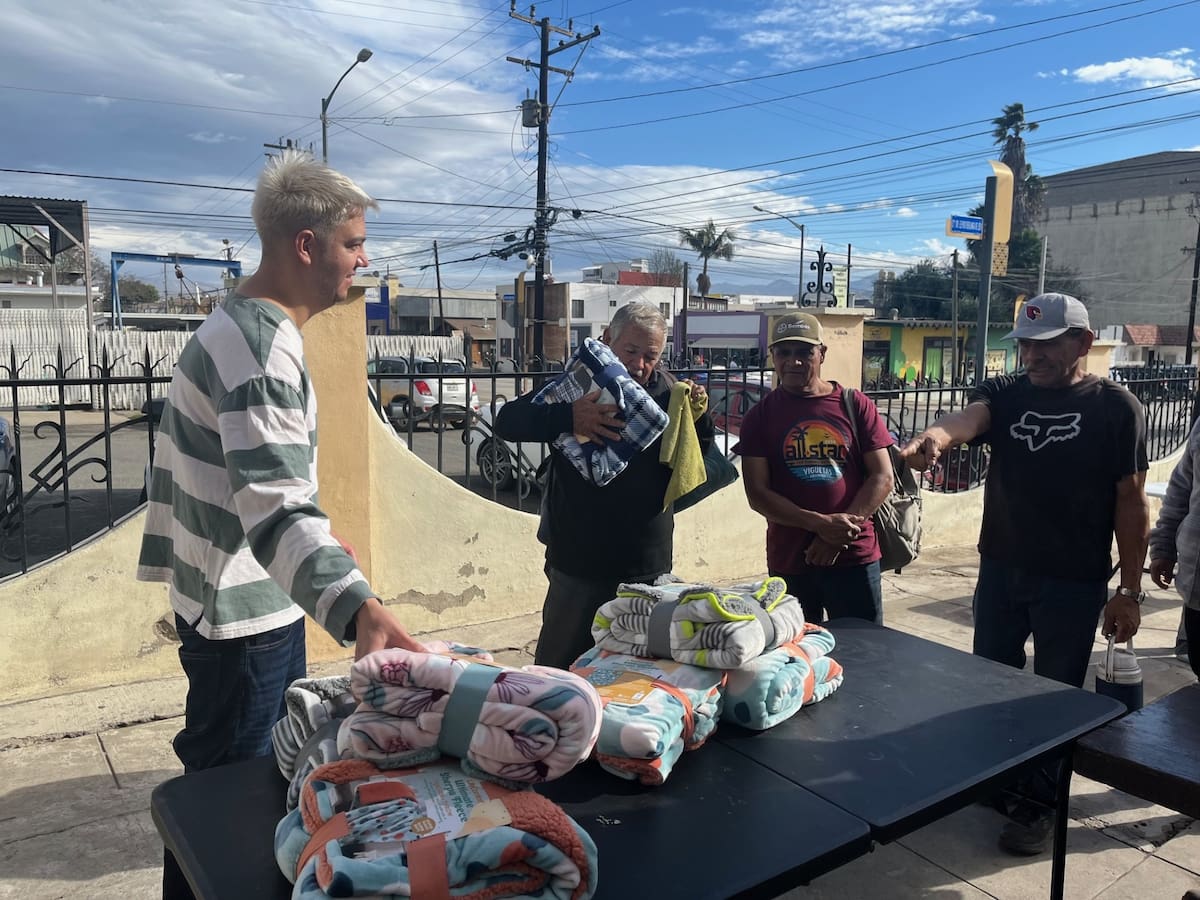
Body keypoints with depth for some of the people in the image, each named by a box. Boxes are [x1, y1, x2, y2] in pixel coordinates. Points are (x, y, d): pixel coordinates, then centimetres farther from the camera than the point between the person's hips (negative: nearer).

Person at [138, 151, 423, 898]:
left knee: (269, 774, 25)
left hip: (241, 599, 10)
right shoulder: (261, 346, -26)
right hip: (247, 612, -10)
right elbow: (278, 505, -38)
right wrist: (359, 606, -51)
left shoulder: (236, 328, 8)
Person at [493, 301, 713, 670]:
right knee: (558, 666, 11)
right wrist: (568, 418, -29)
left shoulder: (667, 390, 4)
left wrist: (698, 417, -8)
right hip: (579, 563, -3)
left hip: (649, 565, 3)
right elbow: (507, 421, -13)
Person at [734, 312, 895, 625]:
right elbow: (757, 494, -6)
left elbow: (882, 477, -1)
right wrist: (820, 524, -17)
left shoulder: (855, 405, 1)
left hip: (855, 557, 0)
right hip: (788, 562, 0)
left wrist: (841, 532, -13)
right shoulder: (760, 416, 0)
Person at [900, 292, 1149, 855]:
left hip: (1074, 582, -3)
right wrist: (936, 438, -48)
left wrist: (1129, 590, -6)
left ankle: (1041, 801, 28)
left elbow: (1131, 504, -5)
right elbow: (966, 418, -24)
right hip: (1000, 569, 4)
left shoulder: (1116, 407, -7)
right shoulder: (1004, 394, 0)